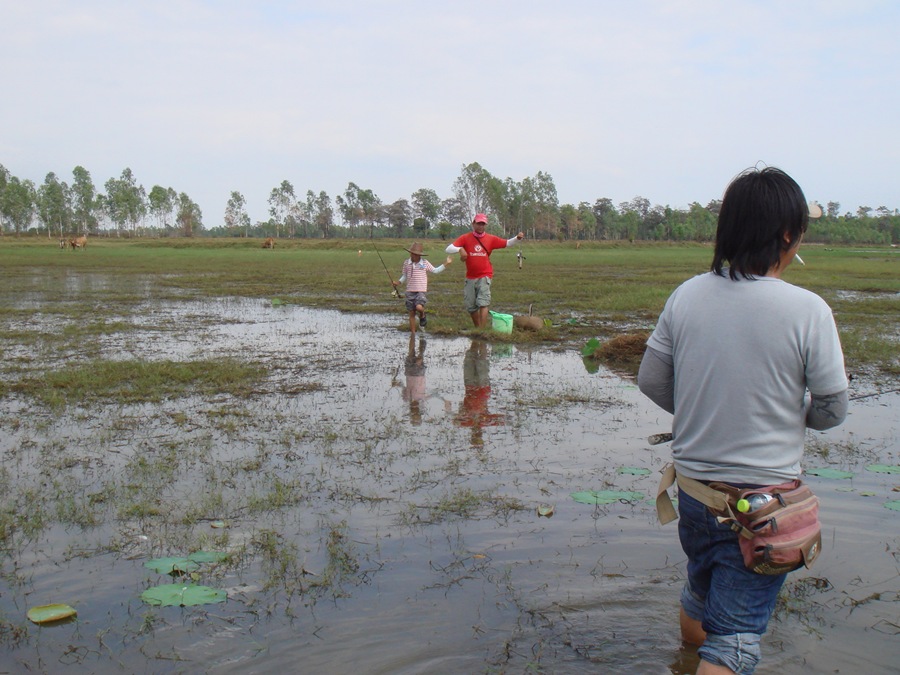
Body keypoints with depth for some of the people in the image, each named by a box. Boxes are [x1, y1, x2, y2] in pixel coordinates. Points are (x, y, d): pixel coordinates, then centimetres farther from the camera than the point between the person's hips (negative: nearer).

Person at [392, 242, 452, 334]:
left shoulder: (425, 263, 1)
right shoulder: (406, 263, 5)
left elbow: (435, 271, 11)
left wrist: (446, 264, 4)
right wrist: (398, 282, 2)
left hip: (421, 291, -2)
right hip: (410, 291, 2)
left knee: (419, 307, -28)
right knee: (412, 313, 5)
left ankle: (422, 316, 8)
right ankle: (413, 333, 16)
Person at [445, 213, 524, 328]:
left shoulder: (490, 239, 3)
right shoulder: (465, 238, -1)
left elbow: (507, 243, 9)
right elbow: (448, 249, -9)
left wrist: (517, 238, -9)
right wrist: (460, 249, -28)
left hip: (484, 276, -2)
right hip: (470, 278, 2)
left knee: (483, 303, -15)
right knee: (471, 306, 8)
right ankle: (477, 328, 26)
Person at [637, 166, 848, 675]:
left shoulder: (686, 296, -6)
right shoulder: (807, 310, -17)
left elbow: (651, 381, 1)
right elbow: (832, 412, -8)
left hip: (692, 485, 5)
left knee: (702, 589, 30)